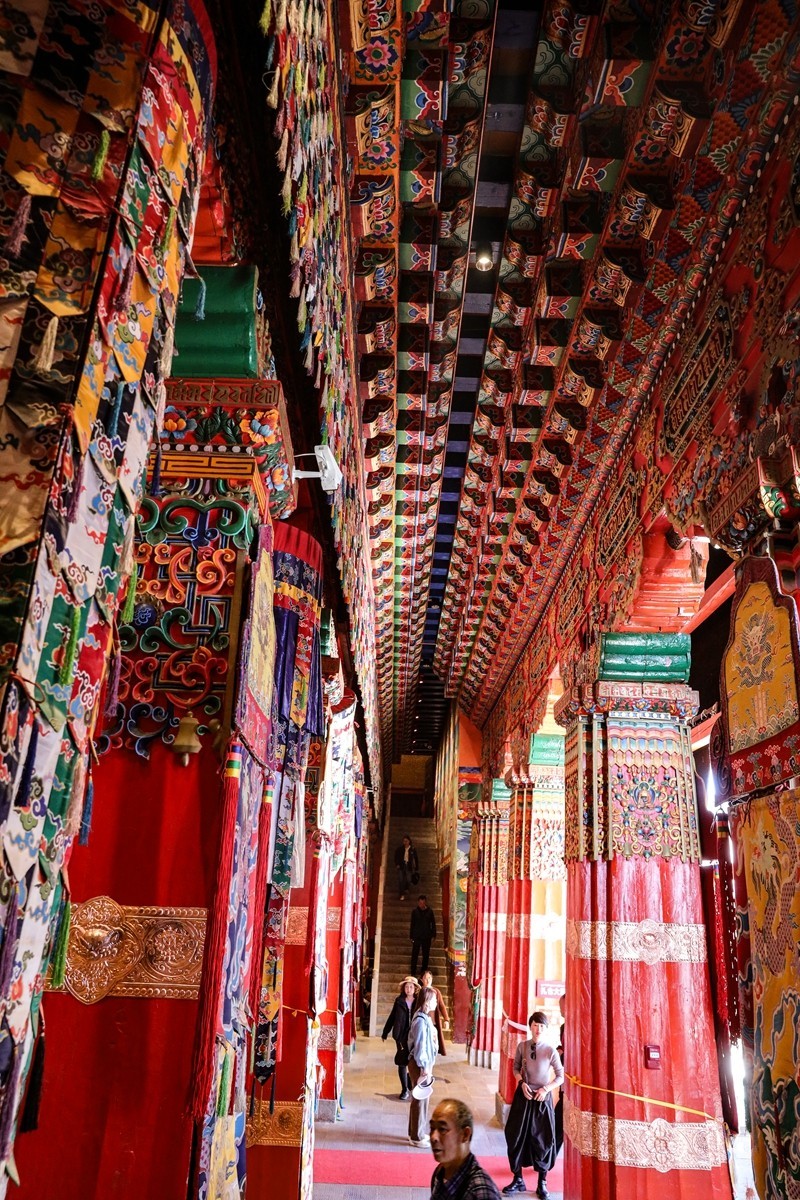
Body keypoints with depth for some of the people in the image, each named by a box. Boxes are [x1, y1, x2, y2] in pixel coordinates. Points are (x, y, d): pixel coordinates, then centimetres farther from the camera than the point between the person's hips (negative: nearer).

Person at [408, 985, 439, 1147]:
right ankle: (417, 1137, 12)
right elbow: (419, 1046, -22)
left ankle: (419, 1132, 29)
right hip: (420, 1065, -9)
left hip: (425, 1063, 9)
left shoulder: (425, 1018, 9)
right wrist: (424, 1067, -19)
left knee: (422, 1099, 18)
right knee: (420, 1099, 1)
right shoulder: (421, 1020, -22)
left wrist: (428, 1066, 17)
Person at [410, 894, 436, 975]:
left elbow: (433, 923, 5)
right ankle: (413, 973, 6)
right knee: (414, 955, -2)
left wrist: (433, 935, 0)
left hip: (427, 937, 1)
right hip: (416, 937, -1)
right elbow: (412, 924, 4)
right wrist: (411, 936, 3)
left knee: (426, 955, 9)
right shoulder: (414, 911, 0)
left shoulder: (430, 911, 0)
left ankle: (424, 972, 22)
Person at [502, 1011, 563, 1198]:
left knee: (543, 1139, 5)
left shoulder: (551, 1051, -11)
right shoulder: (522, 1046, -4)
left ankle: (542, 1183, 22)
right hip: (523, 1095, 2)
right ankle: (518, 1179, 23)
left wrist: (546, 1089, -15)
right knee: (517, 1136, 7)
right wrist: (522, 1083, -10)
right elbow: (516, 1068, 8)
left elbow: (561, 1077, -4)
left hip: (543, 1098, -2)